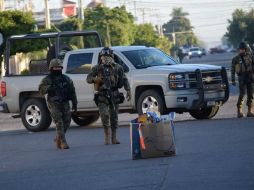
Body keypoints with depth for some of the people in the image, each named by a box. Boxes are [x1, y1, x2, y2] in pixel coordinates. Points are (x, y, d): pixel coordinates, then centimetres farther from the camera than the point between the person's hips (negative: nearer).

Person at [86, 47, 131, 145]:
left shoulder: (117, 67, 5)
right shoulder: (97, 68, 3)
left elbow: (124, 79, 7)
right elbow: (88, 79, 6)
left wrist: (128, 91, -4)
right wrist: (95, 79, -16)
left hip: (114, 95, 2)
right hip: (102, 95, -2)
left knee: (114, 116, 4)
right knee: (104, 115, -15)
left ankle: (114, 137, 12)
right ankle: (106, 135, -2)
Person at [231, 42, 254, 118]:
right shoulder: (236, 59, 0)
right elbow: (232, 70, 2)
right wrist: (233, 80, -5)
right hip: (242, 78, -3)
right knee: (242, 94, -12)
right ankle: (239, 111, -8)